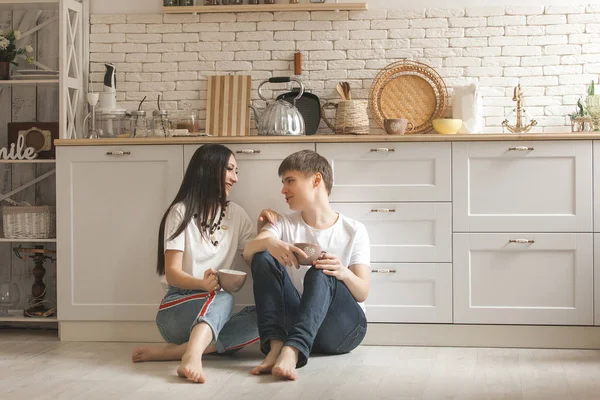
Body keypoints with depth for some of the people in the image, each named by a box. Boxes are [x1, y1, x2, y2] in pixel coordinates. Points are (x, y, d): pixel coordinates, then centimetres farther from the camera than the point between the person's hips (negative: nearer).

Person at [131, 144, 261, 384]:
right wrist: (203, 284, -31)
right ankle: (193, 356, -64)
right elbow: (172, 273, -10)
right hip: (177, 308, -5)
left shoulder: (236, 214, 13)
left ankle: (170, 351, -34)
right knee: (223, 299, -34)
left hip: (212, 314, 5)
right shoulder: (181, 212, -2)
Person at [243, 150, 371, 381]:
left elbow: (362, 292, -6)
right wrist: (268, 242, -32)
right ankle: (276, 346, -35)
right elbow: (248, 253, -9)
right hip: (296, 320, 3)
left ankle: (291, 351, -53)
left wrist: (343, 273, -29)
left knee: (321, 274, -30)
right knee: (263, 257, -16)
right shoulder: (285, 225, 12)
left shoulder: (353, 231, 4)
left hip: (343, 328, -2)